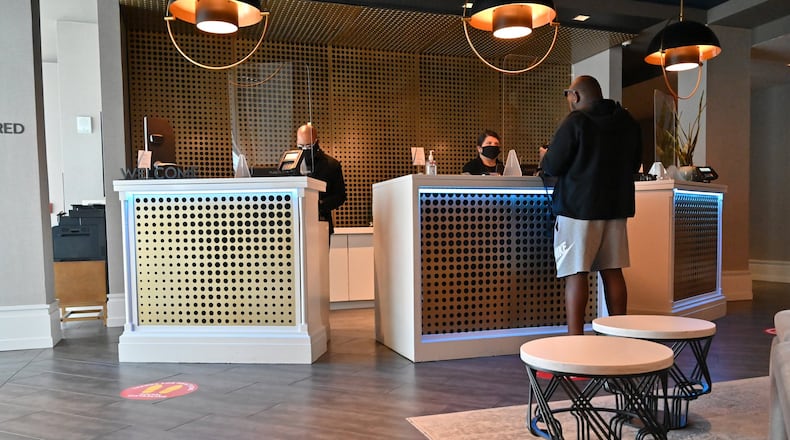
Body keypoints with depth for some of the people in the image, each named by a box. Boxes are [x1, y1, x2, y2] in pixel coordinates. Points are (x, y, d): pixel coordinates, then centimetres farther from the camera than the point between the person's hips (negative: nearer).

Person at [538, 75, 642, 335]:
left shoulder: (575, 122, -10)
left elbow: (552, 166, -10)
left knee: (575, 274, -4)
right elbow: (634, 164, 20)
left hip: (578, 208, -6)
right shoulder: (628, 123, 12)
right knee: (612, 272, 10)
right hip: (616, 206, 7)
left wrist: (545, 156, 11)